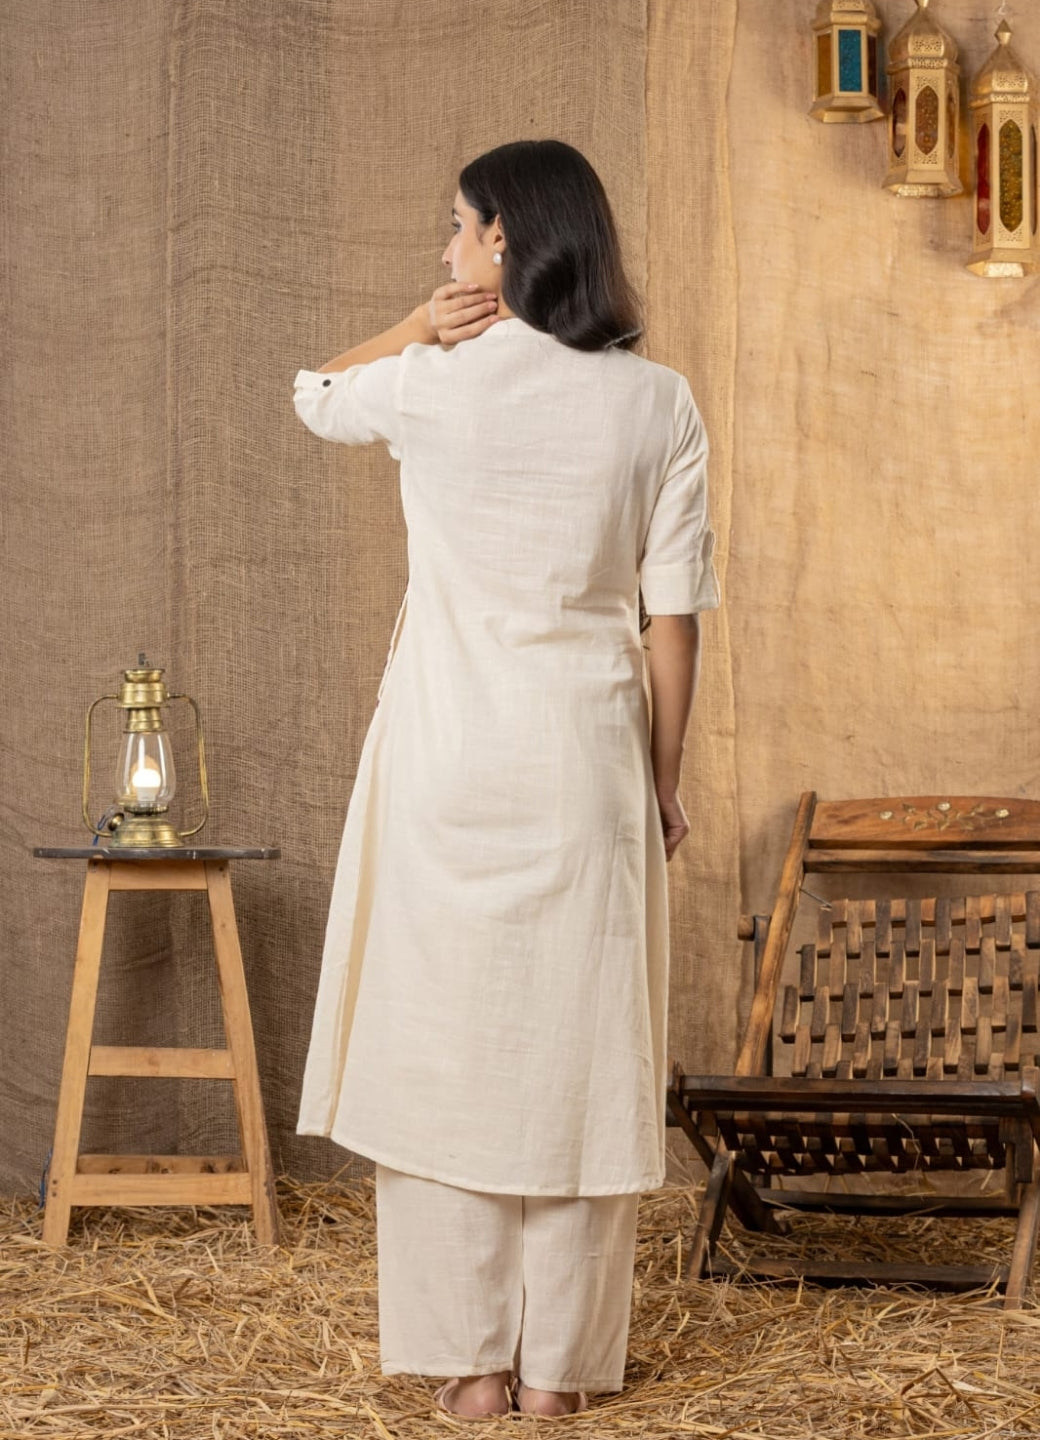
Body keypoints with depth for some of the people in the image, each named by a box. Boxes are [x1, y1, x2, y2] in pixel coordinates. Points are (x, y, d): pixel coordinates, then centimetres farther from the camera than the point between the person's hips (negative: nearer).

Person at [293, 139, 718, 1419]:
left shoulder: (435, 382, -6)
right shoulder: (656, 404, -2)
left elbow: (313, 396, 17)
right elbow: (673, 614, -1)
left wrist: (423, 325, 4)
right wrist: (664, 779, 8)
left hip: (449, 747, -1)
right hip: (587, 747, 2)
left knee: (446, 1039, 6)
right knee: (575, 1049, 7)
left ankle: (467, 1358, 9)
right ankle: (559, 1367, 11)